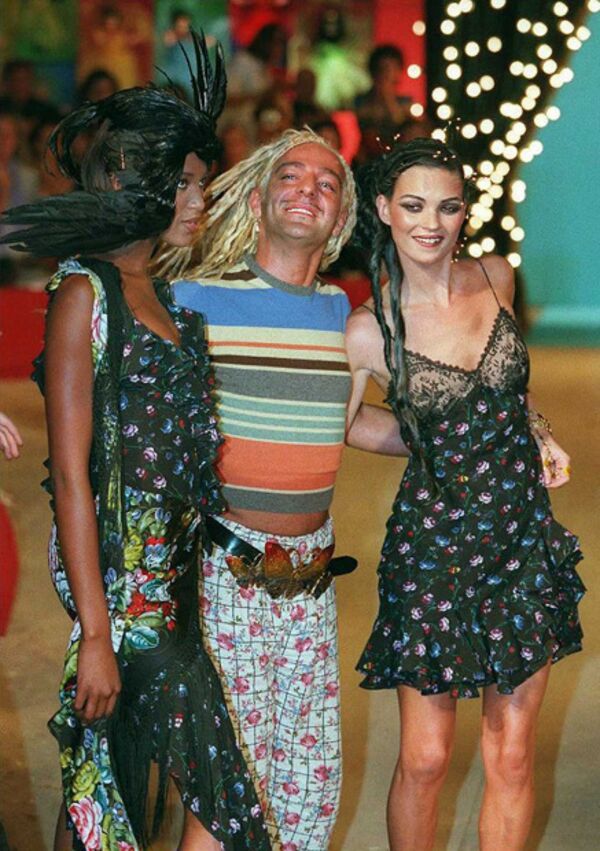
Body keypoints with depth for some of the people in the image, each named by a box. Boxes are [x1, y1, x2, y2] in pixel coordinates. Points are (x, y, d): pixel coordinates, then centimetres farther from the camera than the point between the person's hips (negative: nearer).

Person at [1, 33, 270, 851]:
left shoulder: (162, 293, 14)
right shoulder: (85, 292, -10)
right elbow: (71, 470, -14)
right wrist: (95, 632, -17)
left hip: (171, 565, 8)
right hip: (119, 571, -7)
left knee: (121, 782, 12)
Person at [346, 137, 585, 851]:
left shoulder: (496, 278, 2)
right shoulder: (369, 329, -11)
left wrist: (540, 436, 10)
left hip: (524, 542, 4)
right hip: (434, 545, -3)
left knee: (511, 756, 7)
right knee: (425, 758, 1)